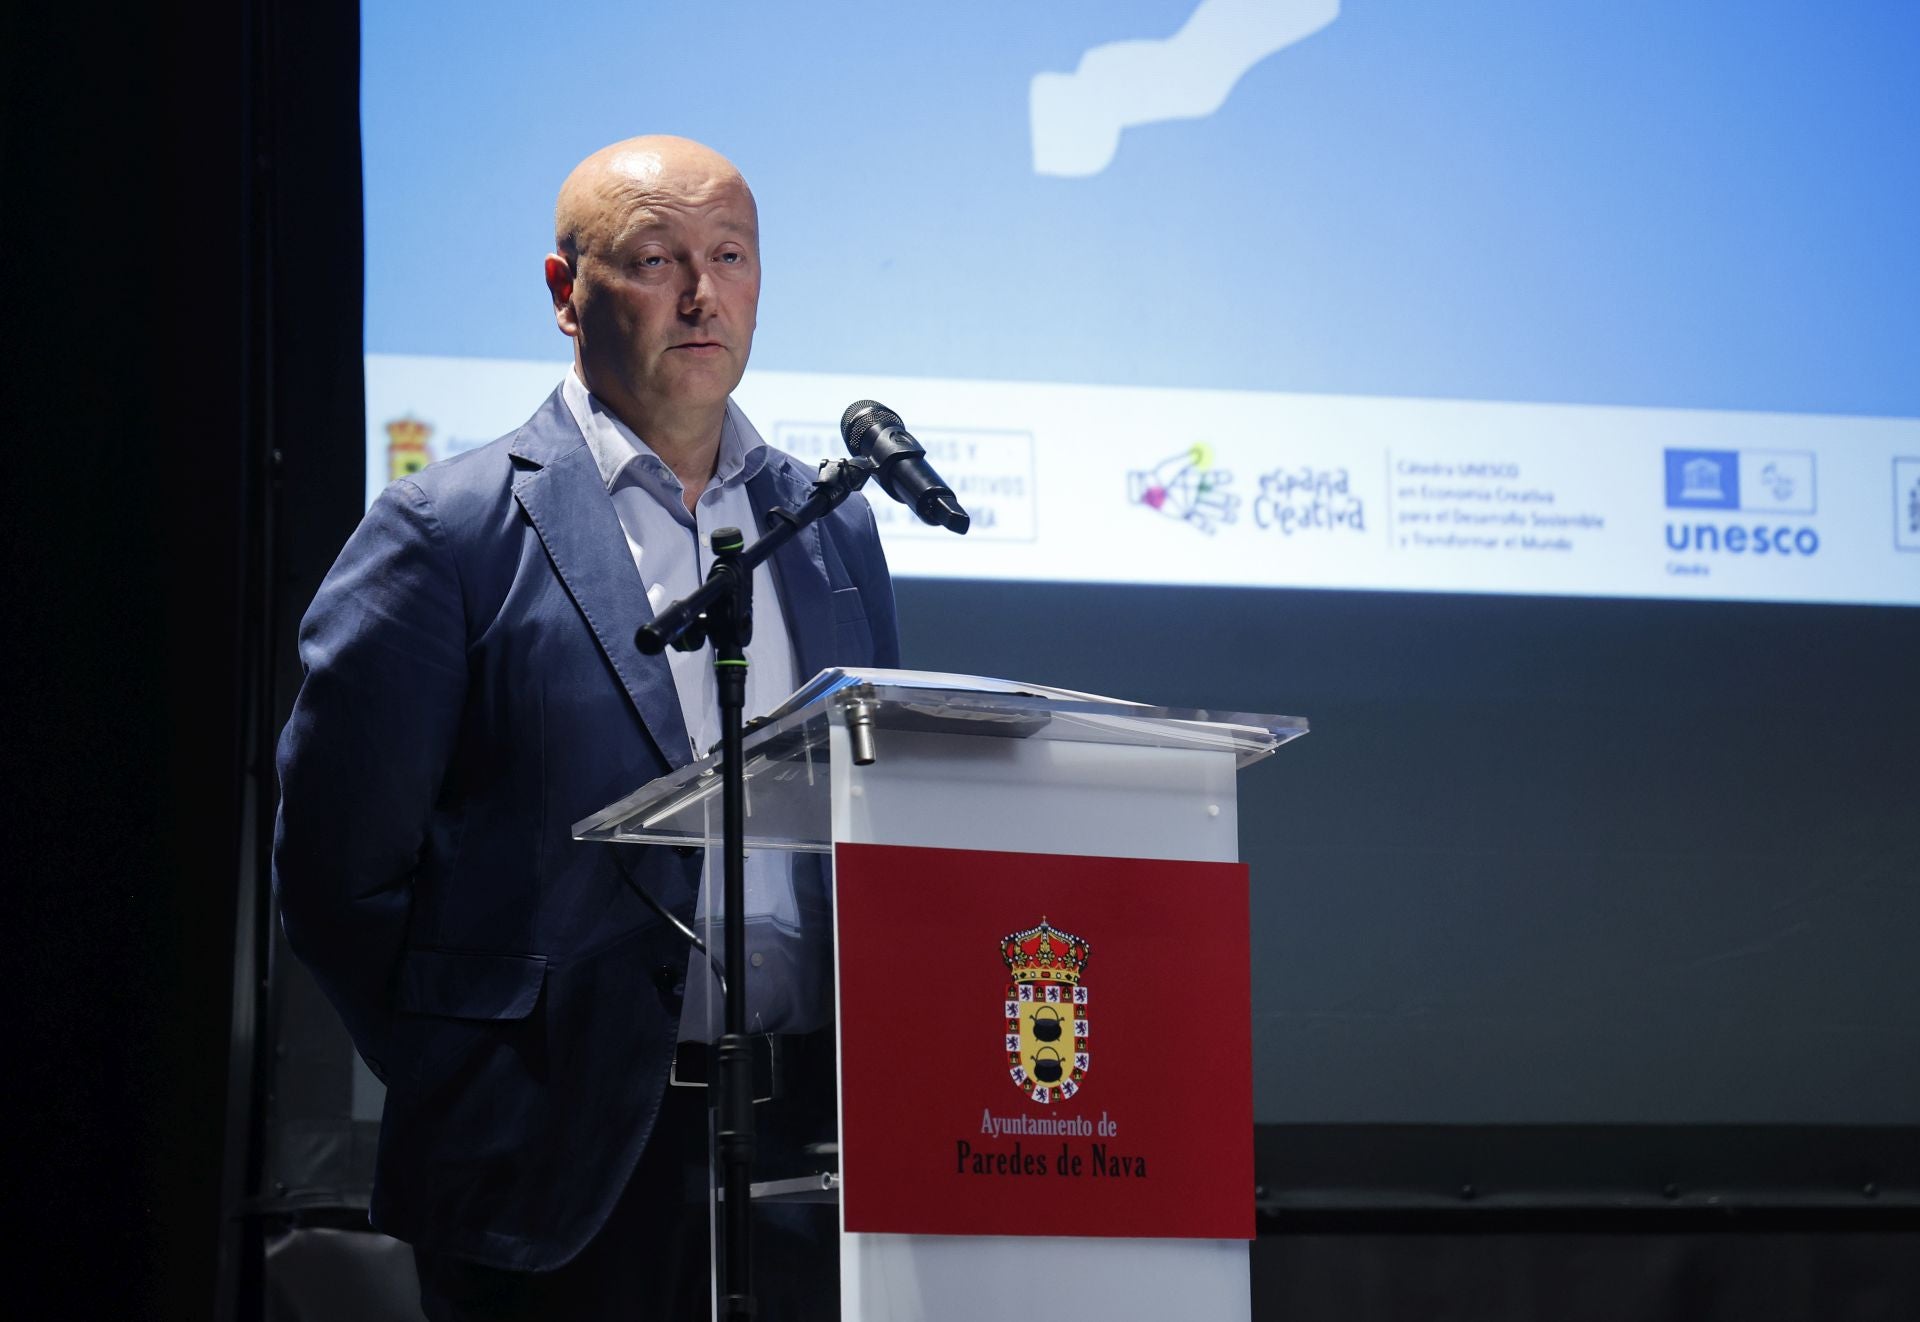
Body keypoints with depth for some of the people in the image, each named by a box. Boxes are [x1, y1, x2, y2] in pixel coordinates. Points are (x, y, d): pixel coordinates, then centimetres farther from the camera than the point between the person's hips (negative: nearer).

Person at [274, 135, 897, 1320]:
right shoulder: (448, 534, -1)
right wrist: (487, 1114, -7)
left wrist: (871, 1081, 6)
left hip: (812, 1147, 4)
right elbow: (339, 867, -3)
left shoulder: (836, 531, 16)